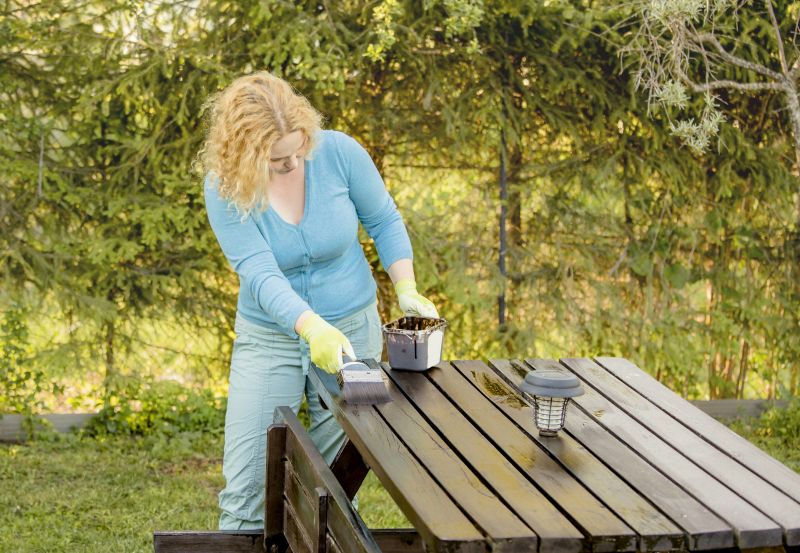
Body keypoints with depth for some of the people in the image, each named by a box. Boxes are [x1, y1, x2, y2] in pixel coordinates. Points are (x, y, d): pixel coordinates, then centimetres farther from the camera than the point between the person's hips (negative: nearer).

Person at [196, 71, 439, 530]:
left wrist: (407, 291, -11)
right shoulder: (225, 187, -18)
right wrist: (314, 329, -42)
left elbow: (385, 222, 0)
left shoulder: (339, 152, -15)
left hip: (354, 331, 1)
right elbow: (260, 274, -27)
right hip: (269, 338, -1)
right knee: (246, 486, -3)